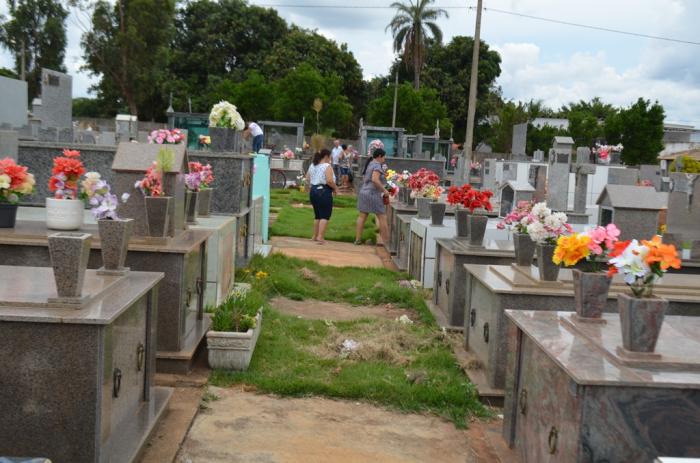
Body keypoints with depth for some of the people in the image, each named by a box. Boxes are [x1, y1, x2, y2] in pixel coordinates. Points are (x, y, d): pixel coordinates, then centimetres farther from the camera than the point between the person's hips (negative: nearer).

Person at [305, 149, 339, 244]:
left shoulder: (312, 165, 13)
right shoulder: (327, 166, -10)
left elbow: (307, 179, 15)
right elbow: (329, 181, -21)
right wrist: (335, 188, -6)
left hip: (313, 191, 8)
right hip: (324, 192, -8)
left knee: (317, 215, 17)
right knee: (325, 216, -3)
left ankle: (315, 236, 21)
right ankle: (320, 237, -11)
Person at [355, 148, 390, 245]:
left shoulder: (368, 164, 17)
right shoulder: (377, 165, -11)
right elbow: (375, 179, -24)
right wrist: (384, 190, -17)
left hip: (363, 192, 9)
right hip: (373, 194, -9)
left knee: (362, 216, 9)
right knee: (382, 218, -2)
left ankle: (357, 239, 9)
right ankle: (386, 241, 1)